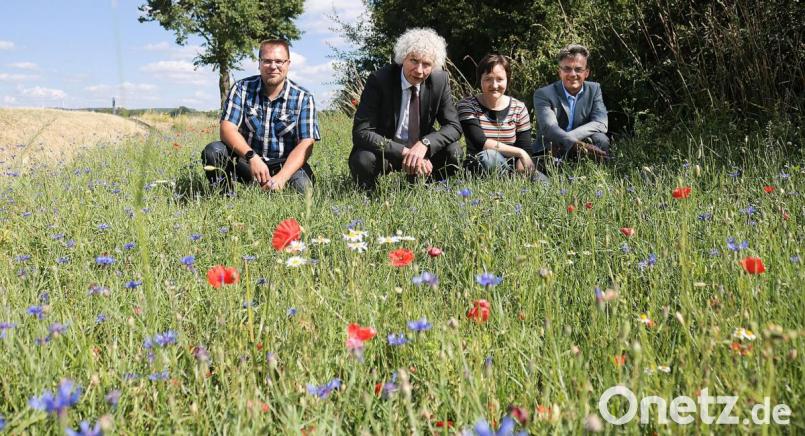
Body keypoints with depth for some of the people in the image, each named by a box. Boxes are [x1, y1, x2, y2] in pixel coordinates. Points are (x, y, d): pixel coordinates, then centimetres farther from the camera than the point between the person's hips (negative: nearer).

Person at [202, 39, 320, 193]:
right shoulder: (242, 88, -1)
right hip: (246, 160, 1)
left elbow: (305, 144, -13)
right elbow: (227, 128, -11)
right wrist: (252, 157, -31)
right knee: (213, 152, -25)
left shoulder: (303, 98, -5)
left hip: (285, 165, -1)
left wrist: (281, 177, -30)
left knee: (302, 185, -33)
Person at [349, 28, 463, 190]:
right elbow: (361, 133, -25)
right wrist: (405, 152, -35)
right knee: (363, 160, -34)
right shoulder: (378, 80, -20)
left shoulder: (440, 80, -9)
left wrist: (425, 144, -28)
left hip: (420, 147, 4)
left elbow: (453, 126, -7)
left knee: (454, 151, -22)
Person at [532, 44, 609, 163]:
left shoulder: (594, 89, 4)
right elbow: (549, 128, -24)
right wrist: (580, 146, -44)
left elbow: (601, 124, -12)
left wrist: (559, 144, -26)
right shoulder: (543, 94, -8)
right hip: (549, 153, -2)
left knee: (600, 140, -24)